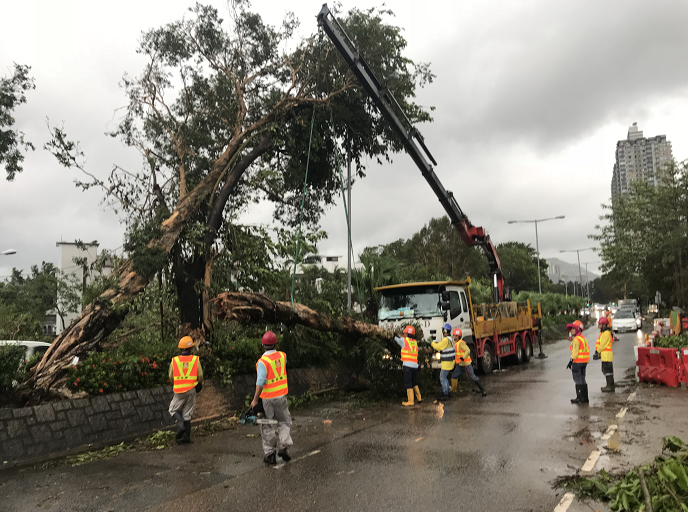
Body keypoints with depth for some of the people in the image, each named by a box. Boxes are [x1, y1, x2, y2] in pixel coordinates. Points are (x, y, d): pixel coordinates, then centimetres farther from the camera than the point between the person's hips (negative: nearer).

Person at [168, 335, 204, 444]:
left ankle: (180, 425, -9)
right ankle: (186, 437, 11)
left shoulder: (174, 360, -5)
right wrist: (200, 383, 22)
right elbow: (200, 376, 0)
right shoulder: (196, 360, -5)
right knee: (187, 414, 10)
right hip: (191, 390, 1)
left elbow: (171, 377, 5)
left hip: (179, 391, -1)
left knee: (173, 410, 17)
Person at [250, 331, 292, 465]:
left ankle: (270, 454, 13)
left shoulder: (263, 362, -18)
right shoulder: (282, 356, -3)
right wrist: (274, 350, 28)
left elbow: (260, 382, -24)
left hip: (267, 398, -4)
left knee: (267, 426, 10)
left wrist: (255, 400, -19)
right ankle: (283, 446, 4)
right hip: (281, 396, 4)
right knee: (284, 422, 19)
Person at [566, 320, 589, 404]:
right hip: (584, 362, 9)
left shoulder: (576, 339, -14)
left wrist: (571, 361, -18)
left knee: (578, 380, -3)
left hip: (577, 362, -9)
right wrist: (586, 362, 23)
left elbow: (575, 352, -19)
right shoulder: (583, 338, 15)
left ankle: (580, 398, 0)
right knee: (582, 380, 14)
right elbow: (587, 350, 18)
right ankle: (585, 398, 18)